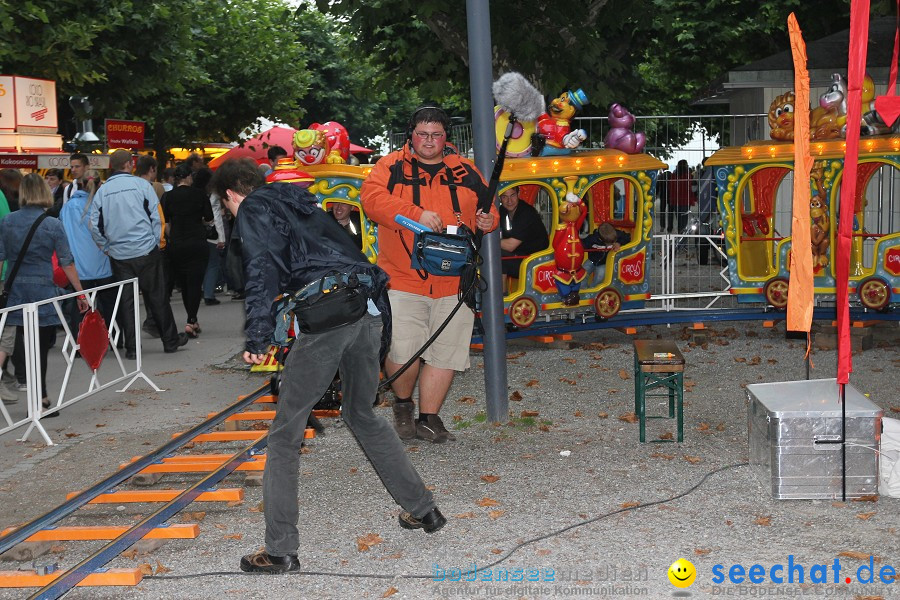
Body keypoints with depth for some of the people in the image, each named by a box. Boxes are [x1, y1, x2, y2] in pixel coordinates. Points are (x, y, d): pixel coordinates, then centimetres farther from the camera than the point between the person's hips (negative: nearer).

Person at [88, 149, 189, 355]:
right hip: (146, 251, -2)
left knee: (126, 301, 7)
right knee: (157, 298, 6)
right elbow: (155, 217, -4)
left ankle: (131, 348, 8)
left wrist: (107, 248, 13)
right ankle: (170, 340, 15)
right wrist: (155, 243, 6)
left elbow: (95, 226, 3)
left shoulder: (102, 191, 4)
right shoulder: (141, 184, -3)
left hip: (118, 255, 2)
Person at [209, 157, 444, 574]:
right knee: (362, 415, 26)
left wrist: (257, 338, -16)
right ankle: (423, 509, 31)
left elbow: (263, 272, -10)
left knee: (285, 434, 1)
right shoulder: (302, 205, 31)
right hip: (370, 311, 8)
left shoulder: (254, 210, 7)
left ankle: (280, 550, 3)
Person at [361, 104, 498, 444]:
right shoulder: (391, 167, 4)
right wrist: (416, 213, -24)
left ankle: (428, 418, 18)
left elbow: (488, 209, 22)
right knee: (401, 352, -10)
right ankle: (403, 404, 18)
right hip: (403, 280, -3)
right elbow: (372, 198, -13)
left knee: (445, 353, 4)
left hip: (454, 281, 3)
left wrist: (487, 222, -3)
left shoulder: (465, 171, 14)